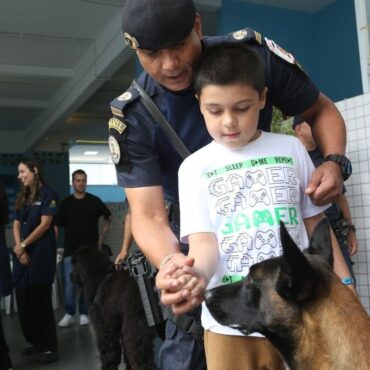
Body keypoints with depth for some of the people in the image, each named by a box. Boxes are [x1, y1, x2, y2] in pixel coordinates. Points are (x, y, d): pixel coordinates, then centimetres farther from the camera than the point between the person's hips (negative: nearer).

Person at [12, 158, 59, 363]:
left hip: (41, 254, -6)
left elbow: (45, 224, -9)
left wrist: (24, 245, -7)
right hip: (21, 254, 6)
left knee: (41, 301, -5)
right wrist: (19, 249, -5)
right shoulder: (22, 197, 17)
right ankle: (34, 341, 21)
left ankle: (49, 346, 2)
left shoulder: (48, 195, -3)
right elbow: (16, 225, 10)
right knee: (24, 301, 7)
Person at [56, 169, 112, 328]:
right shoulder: (66, 202, 4)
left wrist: (101, 238, 6)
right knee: (69, 283, -2)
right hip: (70, 250, 0)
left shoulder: (94, 201, 2)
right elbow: (58, 225, 3)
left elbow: (108, 219, 12)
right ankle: (69, 314, 8)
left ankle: (84, 313, 15)